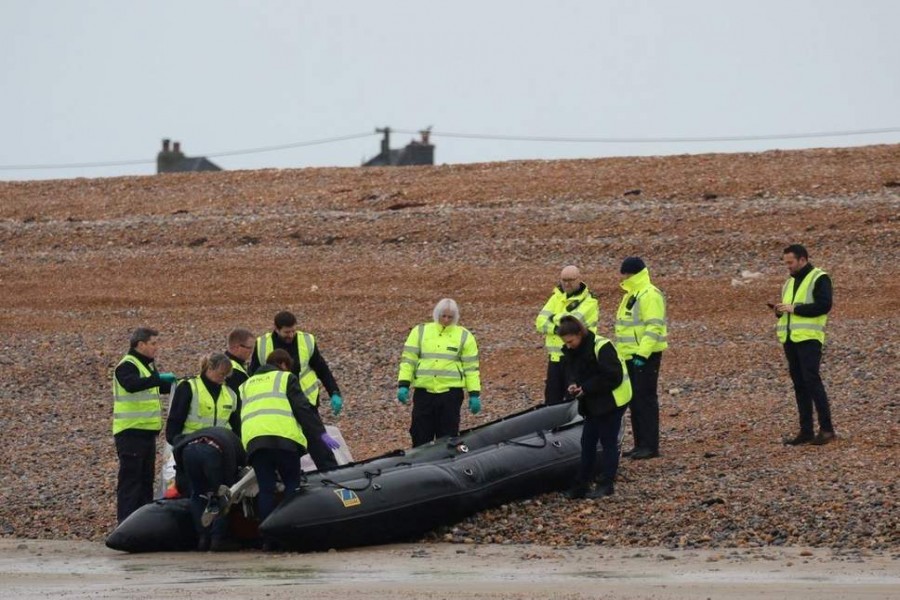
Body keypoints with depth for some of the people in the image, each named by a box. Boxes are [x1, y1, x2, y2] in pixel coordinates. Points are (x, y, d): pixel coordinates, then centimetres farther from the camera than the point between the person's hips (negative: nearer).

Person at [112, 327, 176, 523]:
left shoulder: (148, 365, 17)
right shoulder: (127, 366, -13)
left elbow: (161, 387, 27)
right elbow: (132, 385, -34)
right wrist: (158, 378, -43)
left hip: (147, 431, 9)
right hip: (130, 432, -9)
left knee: (146, 479, 12)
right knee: (130, 478, -9)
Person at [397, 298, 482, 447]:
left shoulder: (464, 337, 7)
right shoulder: (420, 332, 8)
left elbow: (472, 367, 6)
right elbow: (408, 359, 7)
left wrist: (474, 394, 0)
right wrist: (403, 385, -4)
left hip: (450, 393, -1)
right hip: (423, 392, 1)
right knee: (420, 437, 2)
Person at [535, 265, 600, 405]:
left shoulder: (589, 302, -5)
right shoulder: (557, 297, 12)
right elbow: (541, 322, 2)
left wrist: (555, 318, -4)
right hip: (555, 357, 6)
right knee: (552, 402, 9)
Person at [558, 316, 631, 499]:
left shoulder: (601, 347, -24)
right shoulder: (571, 351, 1)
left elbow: (613, 376, -25)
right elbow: (570, 371, 10)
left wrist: (586, 388, -23)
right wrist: (572, 385, -14)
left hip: (612, 402, -8)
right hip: (592, 403, 8)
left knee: (608, 441, -1)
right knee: (587, 442, 8)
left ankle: (606, 484, 7)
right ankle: (581, 485, 12)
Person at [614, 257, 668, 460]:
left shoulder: (650, 296, -13)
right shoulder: (631, 296, 19)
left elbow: (653, 328, -21)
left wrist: (642, 354, -25)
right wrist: (622, 353, 23)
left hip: (645, 357, -10)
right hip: (630, 356, 10)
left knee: (645, 399, -9)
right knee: (634, 400, 12)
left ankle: (650, 446, -7)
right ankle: (640, 444, 17)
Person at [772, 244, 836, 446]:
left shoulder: (819, 279, -4)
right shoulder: (790, 282, 20)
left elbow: (824, 305, -17)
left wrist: (794, 308, -17)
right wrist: (779, 310, 4)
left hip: (809, 338, -8)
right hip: (790, 338, 8)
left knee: (812, 380, -13)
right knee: (799, 384, 7)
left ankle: (826, 429, -10)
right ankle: (806, 431, 9)